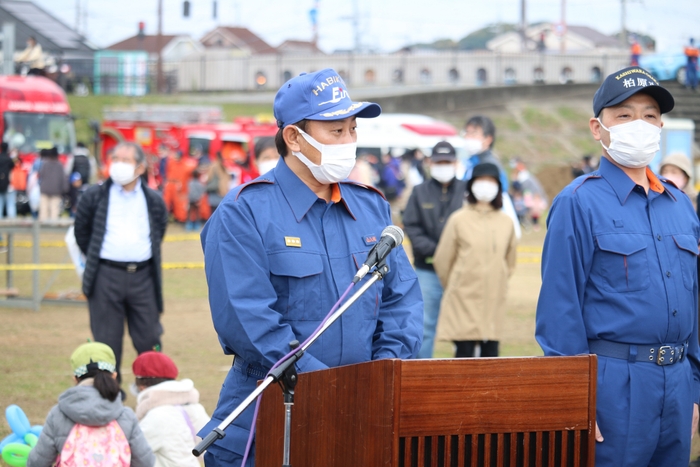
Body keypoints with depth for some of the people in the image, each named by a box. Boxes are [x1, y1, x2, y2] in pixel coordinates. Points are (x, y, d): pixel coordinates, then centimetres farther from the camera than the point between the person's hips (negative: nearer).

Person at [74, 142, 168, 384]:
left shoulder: (154, 200, 6)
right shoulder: (95, 196, 2)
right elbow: (81, 232, 13)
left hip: (142, 276, 1)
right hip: (106, 276, -1)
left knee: (149, 341, 2)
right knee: (107, 343, 3)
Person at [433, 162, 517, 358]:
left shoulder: (506, 222, 8)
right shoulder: (459, 219, -1)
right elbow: (442, 260, 4)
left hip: (494, 302, 3)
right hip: (464, 299, -3)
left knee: (491, 352, 2)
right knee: (464, 353, -6)